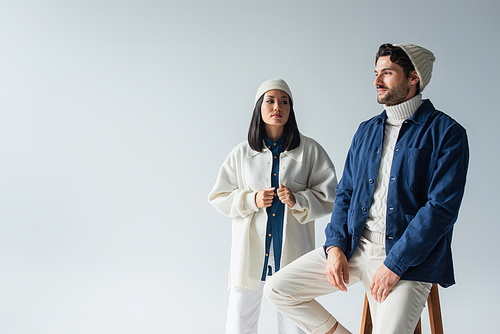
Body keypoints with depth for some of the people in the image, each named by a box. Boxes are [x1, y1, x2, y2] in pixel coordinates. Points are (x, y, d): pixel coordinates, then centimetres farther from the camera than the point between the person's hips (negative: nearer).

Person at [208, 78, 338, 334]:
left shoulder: (310, 150, 4)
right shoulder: (242, 153, 6)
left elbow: (328, 196, 4)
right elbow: (219, 197, 9)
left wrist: (297, 200, -13)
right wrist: (251, 200, -8)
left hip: (292, 251, 0)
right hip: (250, 249, 1)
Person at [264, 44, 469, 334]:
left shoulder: (447, 132, -4)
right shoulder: (366, 131, 15)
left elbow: (442, 207, -11)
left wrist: (395, 265, -16)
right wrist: (335, 246, -2)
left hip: (407, 258, -5)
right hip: (353, 246, 5)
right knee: (277, 289, -3)